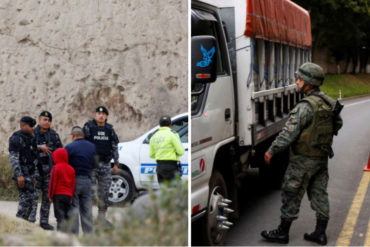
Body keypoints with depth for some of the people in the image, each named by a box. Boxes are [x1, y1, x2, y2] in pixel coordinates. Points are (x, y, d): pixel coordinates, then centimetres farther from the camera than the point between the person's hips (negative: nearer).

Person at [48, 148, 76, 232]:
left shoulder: (55, 168, -7)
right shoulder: (71, 169, 10)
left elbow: (52, 182, -8)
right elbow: (73, 184, 12)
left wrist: (50, 196, 0)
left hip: (58, 195, -5)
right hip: (68, 196, 5)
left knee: (60, 216, -6)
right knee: (66, 215, 10)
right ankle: (66, 231, 9)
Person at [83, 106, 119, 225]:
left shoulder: (110, 129, 11)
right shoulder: (88, 127, 0)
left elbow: (115, 146, 15)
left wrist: (116, 163, 10)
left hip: (105, 164, 4)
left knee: (105, 191, 6)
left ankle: (101, 216, 15)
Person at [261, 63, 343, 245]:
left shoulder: (305, 106, -22)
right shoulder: (329, 103, 5)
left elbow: (289, 133, -23)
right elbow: (338, 124, 21)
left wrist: (271, 151, -15)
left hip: (304, 159, -8)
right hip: (322, 157, 8)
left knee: (291, 195, 3)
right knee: (319, 194, 13)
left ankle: (282, 232, 12)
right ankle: (320, 233, 19)